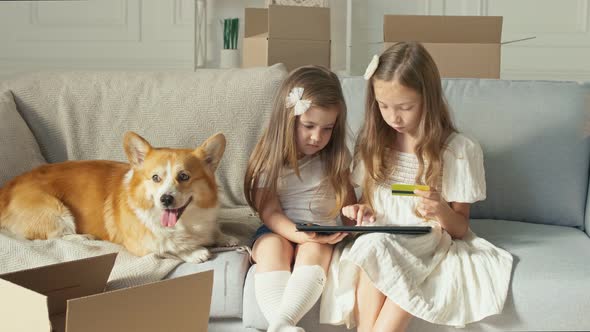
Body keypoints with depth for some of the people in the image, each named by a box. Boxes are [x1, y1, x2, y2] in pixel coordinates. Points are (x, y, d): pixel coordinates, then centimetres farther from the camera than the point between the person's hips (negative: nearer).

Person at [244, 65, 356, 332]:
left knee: (315, 250, -33)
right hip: (280, 231, -1)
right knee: (272, 246, -34)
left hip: (323, 234, 1)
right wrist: (298, 234, -30)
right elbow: (270, 212, -11)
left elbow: (347, 196, 15)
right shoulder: (270, 159, -6)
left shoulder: (335, 157, 3)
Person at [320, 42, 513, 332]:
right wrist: (362, 210, -5)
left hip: (427, 246, -3)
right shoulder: (373, 141, 6)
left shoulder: (458, 150, -3)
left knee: (377, 254, -33)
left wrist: (442, 211, -19)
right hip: (374, 243, 3)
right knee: (371, 249, -31)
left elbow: (460, 229, 2)